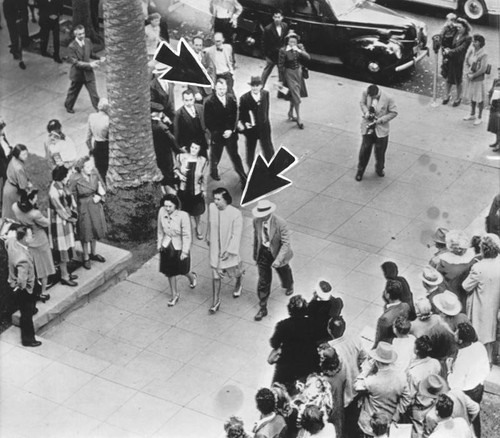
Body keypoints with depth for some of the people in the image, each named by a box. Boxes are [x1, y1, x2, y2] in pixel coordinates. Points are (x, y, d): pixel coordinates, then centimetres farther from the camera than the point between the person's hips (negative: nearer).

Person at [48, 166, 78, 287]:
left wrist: (74, 213, -2)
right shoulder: (54, 192, -27)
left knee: (66, 248, 18)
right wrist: (71, 218, -7)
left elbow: (71, 198, 9)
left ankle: (65, 273, 30)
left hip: (67, 221, 9)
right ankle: (64, 277, 14)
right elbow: (60, 210, -20)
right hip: (59, 223, -9)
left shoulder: (63, 186, -1)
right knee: (62, 250, 3)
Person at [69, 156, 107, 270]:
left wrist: (99, 196, -13)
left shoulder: (94, 174, -10)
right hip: (83, 208, -5)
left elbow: (102, 186, 4)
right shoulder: (75, 180, -24)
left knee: (95, 230, 19)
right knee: (85, 234, 7)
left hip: (95, 205, 5)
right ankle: (86, 258, 26)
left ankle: (93, 253, 40)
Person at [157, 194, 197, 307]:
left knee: (182, 270, 16)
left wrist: (185, 252, -16)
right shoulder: (162, 212, -15)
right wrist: (160, 244, 10)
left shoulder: (183, 216, -28)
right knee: (170, 272, 15)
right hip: (167, 246, 4)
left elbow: (187, 236, -19)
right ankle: (175, 295, 34)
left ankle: (192, 277, 52)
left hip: (179, 247, -4)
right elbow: (160, 230, 3)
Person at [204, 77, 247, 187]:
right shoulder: (209, 101, -15)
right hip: (216, 135, -2)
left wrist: (230, 130, -11)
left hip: (230, 133, 2)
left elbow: (234, 116, 2)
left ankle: (243, 178, 12)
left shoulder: (231, 99, -3)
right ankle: (213, 172, 45)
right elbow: (208, 121, -13)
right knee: (215, 156, 17)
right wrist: (220, 133, -14)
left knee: (235, 156, 6)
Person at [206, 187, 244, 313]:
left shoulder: (236, 214, -27)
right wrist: (208, 238, 19)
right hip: (215, 247, 3)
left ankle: (239, 283, 56)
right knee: (215, 275, 8)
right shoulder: (211, 207, -13)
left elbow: (236, 235, -21)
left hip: (229, 247, -3)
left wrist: (229, 251, -22)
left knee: (234, 271, 21)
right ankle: (216, 301, 20)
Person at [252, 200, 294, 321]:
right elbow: (256, 237, 1)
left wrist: (278, 260, -34)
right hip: (263, 252, 2)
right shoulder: (256, 221, -16)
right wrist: (255, 254, 9)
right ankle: (263, 308, 18)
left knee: (284, 271, 27)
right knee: (263, 280, 5)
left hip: (277, 253, -2)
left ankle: (289, 286, 64)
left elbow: (286, 243, -26)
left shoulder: (280, 223, -31)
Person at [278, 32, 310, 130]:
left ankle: (290, 112, 41)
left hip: (299, 73, 5)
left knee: (294, 95, 19)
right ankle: (298, 118, 0)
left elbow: (308, 57, -12)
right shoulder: (283, 51, -17)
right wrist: (281, 80, -8)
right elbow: (280, 65, -11)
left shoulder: (300, 47, -5)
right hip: (289, 74, -5)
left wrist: (299, 51, -27)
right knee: (296, 96, -7)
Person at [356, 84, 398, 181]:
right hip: (367, 128, 1)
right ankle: (360, 171, 25)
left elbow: (394, 112, -9)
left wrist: (382, 119, -18)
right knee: (364, 150, 6)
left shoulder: (387, 99, -19)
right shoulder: (365, 93, -14)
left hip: (381, 129, -1)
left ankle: (379, 169, 40)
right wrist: (366, 112, -15)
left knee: (380, 151, 14)